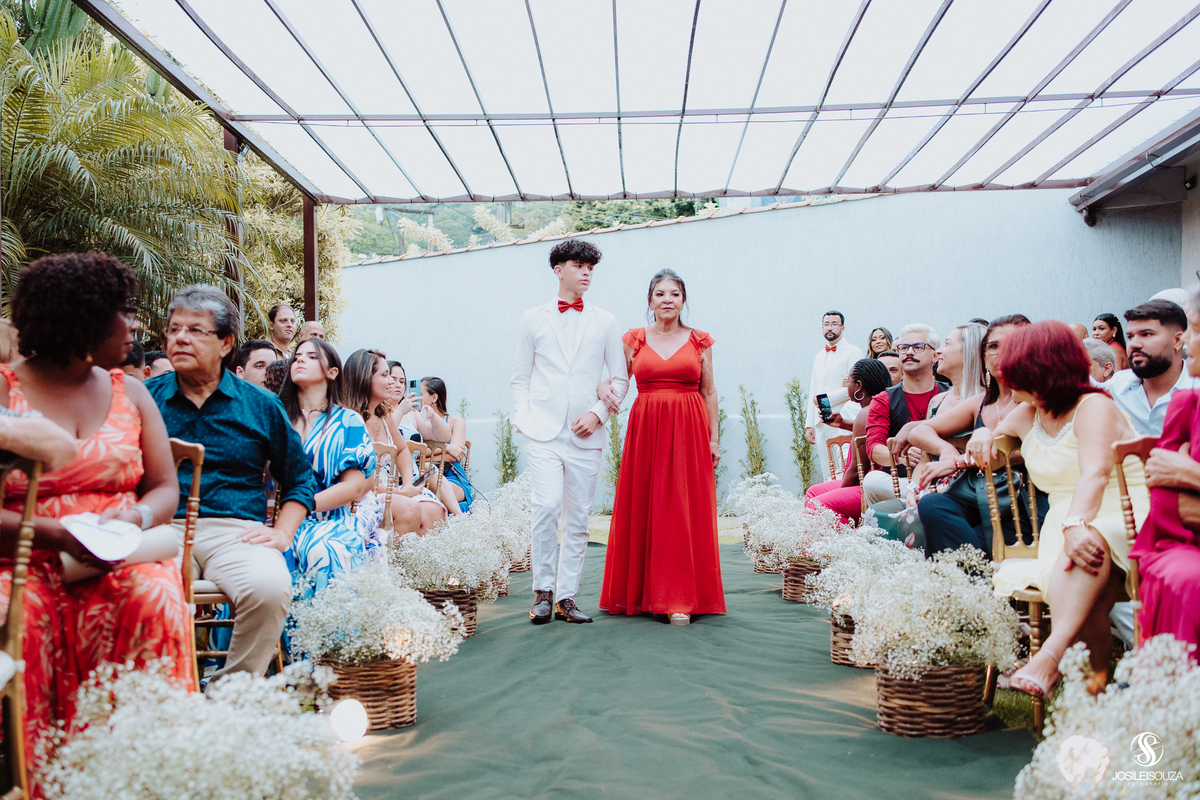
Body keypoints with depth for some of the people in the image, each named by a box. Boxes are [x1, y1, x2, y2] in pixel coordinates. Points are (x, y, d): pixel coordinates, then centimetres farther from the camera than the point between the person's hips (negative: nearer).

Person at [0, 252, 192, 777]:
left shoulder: (129, 392, 15)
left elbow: (165, 488, 11)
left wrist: (134, 519, -11)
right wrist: (57, 534, -19)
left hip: (120, 559, 2)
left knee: (154, 597, -31)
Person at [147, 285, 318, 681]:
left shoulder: (261, 406, 14)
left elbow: (299, 479, 21)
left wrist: (282, 533, 6)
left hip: (235, 529, 0)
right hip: (161, 527, 0)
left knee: (269, 588, -32)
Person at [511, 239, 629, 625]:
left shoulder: (604, 321, 11)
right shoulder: (533, 319, 10)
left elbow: (621, 378, 11)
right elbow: (521, 378, 14)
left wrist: (598, 413, -3)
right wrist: (522, 417, 0)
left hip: (585, 434, 2)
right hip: (543, 431, -1)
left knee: (578, 518, 3)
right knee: (547, 505, -18)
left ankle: (566, 597, 13)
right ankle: (543, 590, -3)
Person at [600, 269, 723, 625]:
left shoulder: (700, 341, 8)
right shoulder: (633, 340, 8)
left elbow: (709, 392, 9)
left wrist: (713, 439, 4)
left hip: (689, 430, -1)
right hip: (645, 430, 1)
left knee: (685, 512, -3)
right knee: (643, 510, 1)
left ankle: (680, 599, 1)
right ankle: (643, 592, 14)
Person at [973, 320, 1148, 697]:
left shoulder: (1094, 407, -5)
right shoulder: (1027, 415, 19)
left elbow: (1095, 473, -24)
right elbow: (987, 447, 37)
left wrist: (1076, 525, -42)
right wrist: (983, 434, 10)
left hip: (1122, 524, -5)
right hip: (1067, 524, 6)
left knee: (1090, 541, -41)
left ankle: (1054, 651, -51)